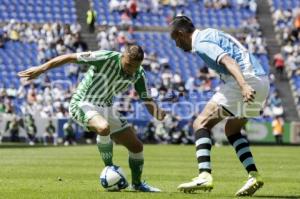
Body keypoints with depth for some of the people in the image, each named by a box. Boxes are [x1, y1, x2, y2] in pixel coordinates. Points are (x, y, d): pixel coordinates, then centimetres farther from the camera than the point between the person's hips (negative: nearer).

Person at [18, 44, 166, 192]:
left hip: (106, 107, 6)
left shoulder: (138, 75, -7)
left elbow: (147, 101, -2)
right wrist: (41, 69, -27)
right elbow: (70, 57, -23)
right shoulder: (107, 58, -25)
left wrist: (157, 112, -26)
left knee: (136, 146, 3)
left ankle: (137, 184, 27)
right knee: (103, 128, -38)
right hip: (83, 103, -6)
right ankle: (109, 168, -14)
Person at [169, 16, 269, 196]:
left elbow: (229, 61, -22)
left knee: (201, 124, -5)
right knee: (232, 130, 24)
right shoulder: (210, 34, 24)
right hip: (263, 81, 10)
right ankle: (254, 176, 12)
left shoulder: (201, 43, -7)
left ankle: (205, 176, -18)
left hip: (247, 79, -10)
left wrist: (244, 85, -35)